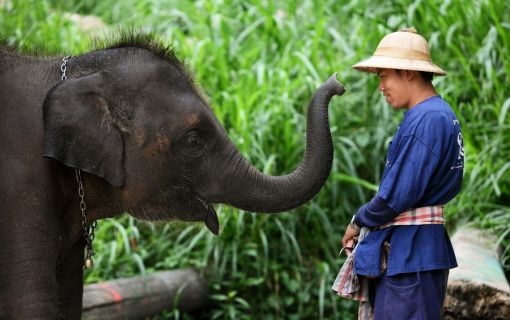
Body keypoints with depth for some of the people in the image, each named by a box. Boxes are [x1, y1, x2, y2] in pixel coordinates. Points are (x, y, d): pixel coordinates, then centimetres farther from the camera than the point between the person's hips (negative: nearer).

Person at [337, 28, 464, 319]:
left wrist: (358, 223, -2)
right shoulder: (440, 114, 14)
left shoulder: (425, 120, -17)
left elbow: (397, 194, -19)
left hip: (408, 254, -10)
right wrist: (366, 223, 6)